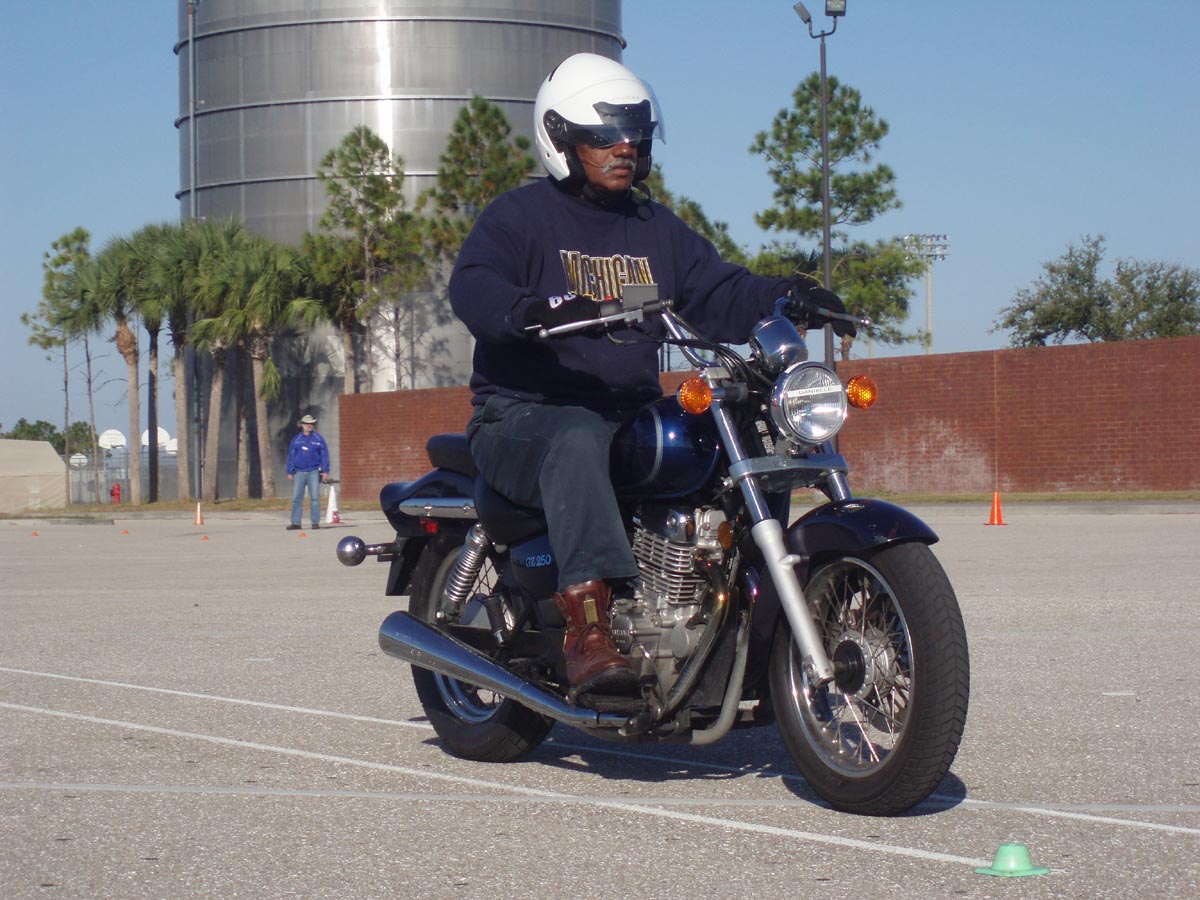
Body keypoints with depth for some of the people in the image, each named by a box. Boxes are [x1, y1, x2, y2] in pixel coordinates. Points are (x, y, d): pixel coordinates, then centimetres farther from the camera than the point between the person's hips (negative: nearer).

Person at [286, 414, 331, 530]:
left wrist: (325, 471, -1)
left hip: (314, 472, -1)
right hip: (299, 472, 1)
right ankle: (295, 522, 0)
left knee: (315, 497, -4)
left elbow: (324, 455, 5)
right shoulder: (296, 440, 8)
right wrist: (290, 472, 5)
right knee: (296, 497, -3)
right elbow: (290, 456, 10)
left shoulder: (318, 439, 5)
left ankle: (315, 522, 0)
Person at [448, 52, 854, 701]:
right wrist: (541, 311, -39)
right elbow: (472, 286, -18)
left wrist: (789, 297, -11)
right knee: (577, 443, -40)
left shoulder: (657, 228, 21)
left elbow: (719, 294, 10)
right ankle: (587, 634, -51)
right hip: (525, 416, -6)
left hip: (633, 416, 6)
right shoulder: (521, 214, 0)